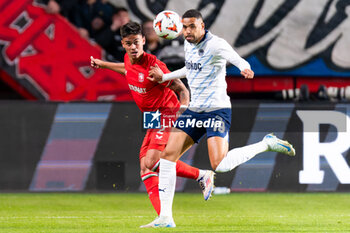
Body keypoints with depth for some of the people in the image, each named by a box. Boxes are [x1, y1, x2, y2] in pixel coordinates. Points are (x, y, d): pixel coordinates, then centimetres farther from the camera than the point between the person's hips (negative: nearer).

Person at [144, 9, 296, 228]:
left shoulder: (216, 44, -15)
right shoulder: (189, 45, 10)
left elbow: (236, 58, -32)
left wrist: (245, 69, -54)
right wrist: (163, 77, 28)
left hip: (217, 110, -8)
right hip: (194, 110, 8)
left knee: (220, 165, -22)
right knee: (168, 155, -3)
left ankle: (267, 144, 2)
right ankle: (165, 218, 2)